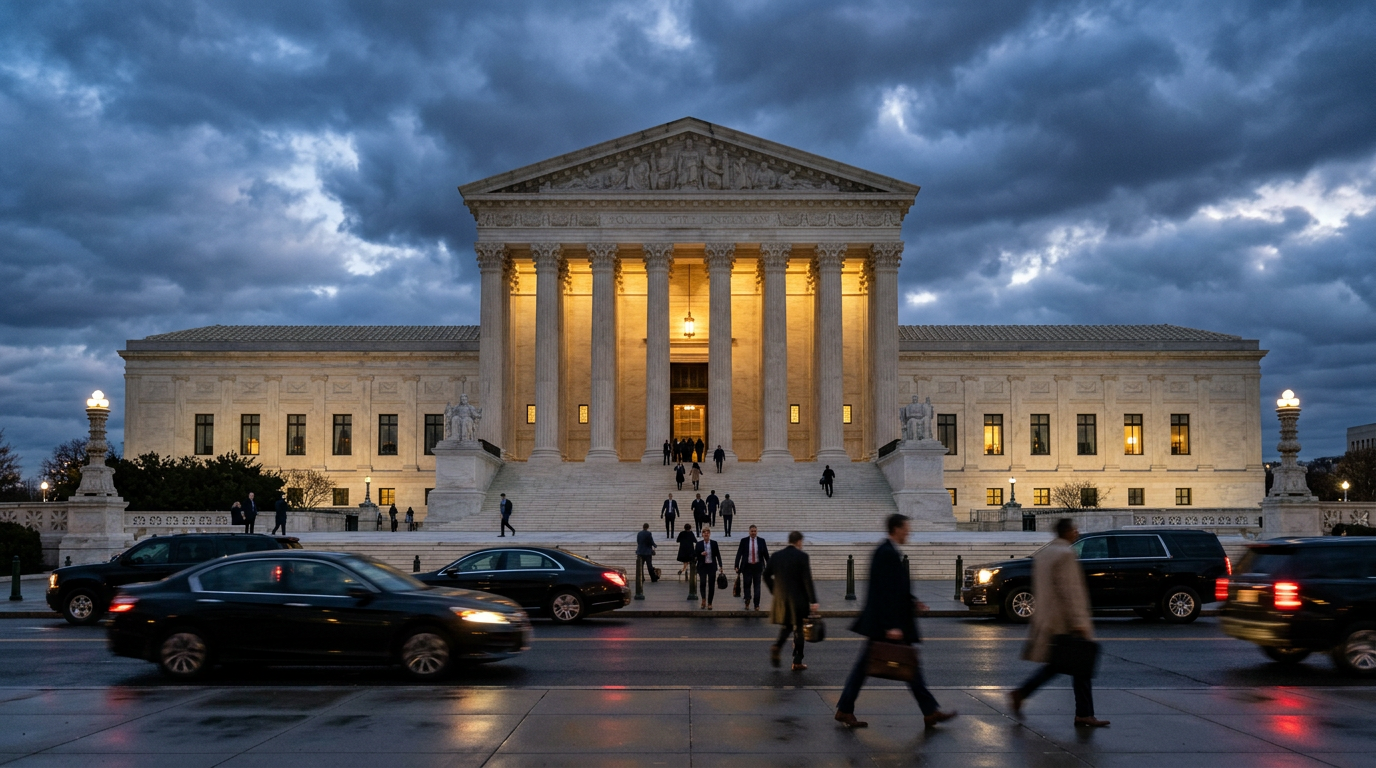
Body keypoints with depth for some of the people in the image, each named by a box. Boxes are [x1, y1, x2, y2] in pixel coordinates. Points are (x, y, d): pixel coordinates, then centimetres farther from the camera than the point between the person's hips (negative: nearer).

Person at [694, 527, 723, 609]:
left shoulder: (714, 543, 4)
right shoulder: (698, 544, 3)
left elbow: (718, 555, 3)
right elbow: (694, 555, 3)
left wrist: (720, 565, -4)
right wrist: (701, 554, -15)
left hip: (712, 566, 1)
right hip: (702, 566, -1)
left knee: (711, 584, 1)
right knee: (702, 583, -14)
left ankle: (709, 603, 9)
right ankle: (703, 600, 5)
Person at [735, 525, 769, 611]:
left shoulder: (761, 541, 2)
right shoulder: (744, 541, -1)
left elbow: (766, 554, 6)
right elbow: (739, 554, -2)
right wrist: (737, 566, -9)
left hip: (757, 566, 1)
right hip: (747, 566, 0)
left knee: (757, 586, 2)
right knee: (746, 585, 2)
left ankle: (757, 605, 7)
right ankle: (747, 602, 19)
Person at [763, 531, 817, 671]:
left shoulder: (776, 556, 4)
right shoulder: (802, 557, -9)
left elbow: (766, 576, 8)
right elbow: (807, 580, -14)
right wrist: (813, 601, -13)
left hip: (781, 598, 4)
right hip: (799, 599, -4)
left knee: (787, 626, 21)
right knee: (799, 629, 6)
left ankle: (777, 646, -5)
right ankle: (797, 662, 8)